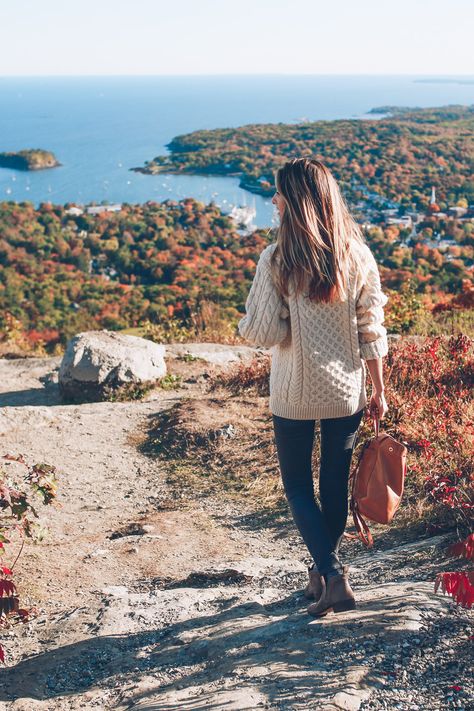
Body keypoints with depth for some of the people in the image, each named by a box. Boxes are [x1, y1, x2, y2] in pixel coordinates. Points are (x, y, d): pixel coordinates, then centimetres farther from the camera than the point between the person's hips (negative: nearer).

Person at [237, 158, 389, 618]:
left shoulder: (277, 260, -16)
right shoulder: (358, 256, -6)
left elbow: (262, 332, -16)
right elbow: (371, 330, -2)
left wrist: (245, 322, 8)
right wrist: (379, 391, 7)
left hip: (294, 394, -3)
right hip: (346, 390, 4)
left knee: (298, 486, 13)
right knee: (336, 483, 18)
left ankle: (334, 576, 2)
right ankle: (321, 571, 33)